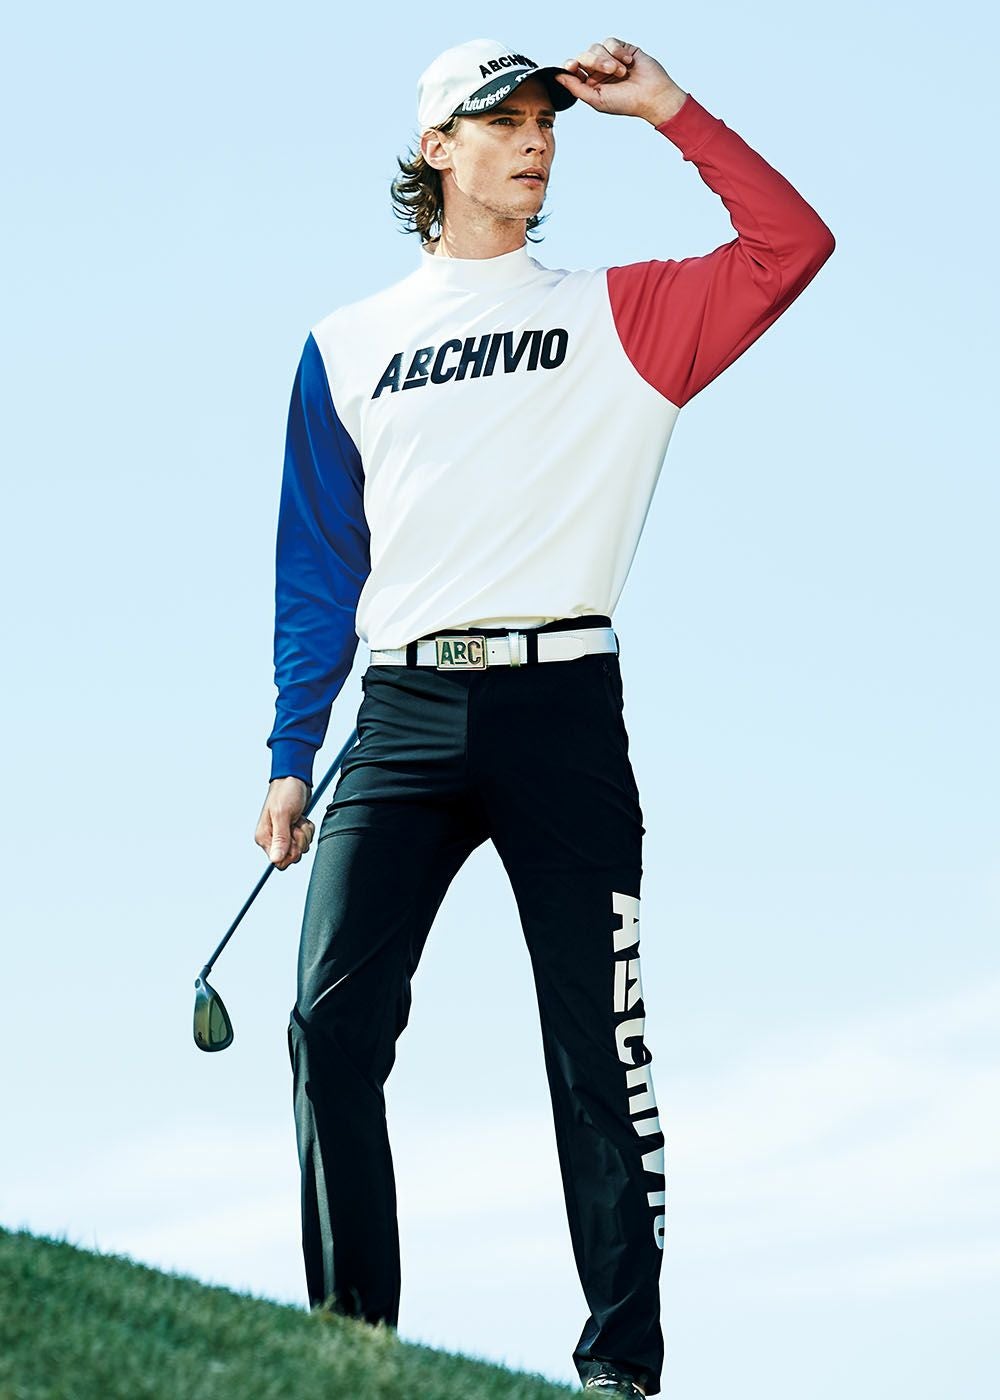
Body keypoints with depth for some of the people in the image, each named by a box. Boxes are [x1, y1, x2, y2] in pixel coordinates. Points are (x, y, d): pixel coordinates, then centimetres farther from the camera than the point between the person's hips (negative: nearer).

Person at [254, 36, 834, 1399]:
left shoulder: (618, 314, 13)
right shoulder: (347, 345, 17)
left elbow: (793, 245, 0)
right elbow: (317, 568, 16)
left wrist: (668, 110, -3)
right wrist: (291, 758, 10)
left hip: (562, 708, -1)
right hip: (405, 714, 1)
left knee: (598, 1043, -2)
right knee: (333, 1025, -10)